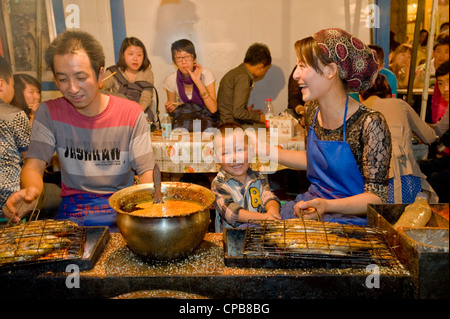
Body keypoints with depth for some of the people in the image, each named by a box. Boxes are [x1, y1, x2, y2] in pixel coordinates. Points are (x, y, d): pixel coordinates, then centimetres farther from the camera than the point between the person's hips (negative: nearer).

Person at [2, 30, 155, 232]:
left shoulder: (131, 113, -4)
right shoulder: (49, 113, 1)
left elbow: (146, 171, -5)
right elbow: (34, 165, -5)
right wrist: (31, 190, -31)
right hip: (72, 205, 1)